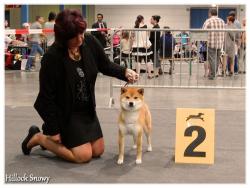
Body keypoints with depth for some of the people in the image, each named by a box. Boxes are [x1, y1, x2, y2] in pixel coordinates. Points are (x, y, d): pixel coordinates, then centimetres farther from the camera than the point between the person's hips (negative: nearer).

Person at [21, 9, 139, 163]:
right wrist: (54, 129, -15)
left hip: (87, 108, 6)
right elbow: (47, 96, -19)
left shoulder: (90, 42, -13)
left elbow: (105, 66, 5)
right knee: (83, 156, -7)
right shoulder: (52, 57, -27)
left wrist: (125, 72, -15)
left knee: (98, 151, 11)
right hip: (64, 111, -6)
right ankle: (39, 137, 9)